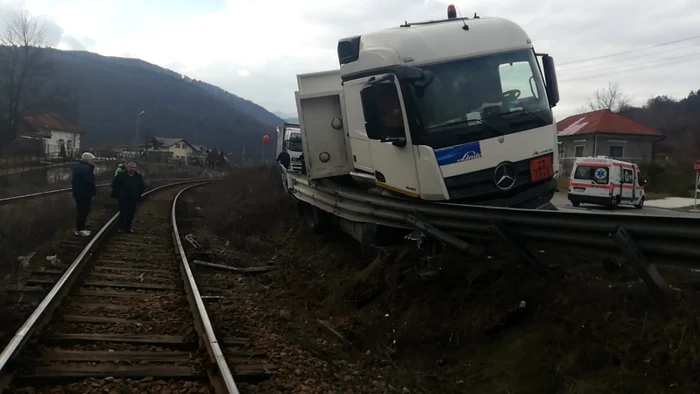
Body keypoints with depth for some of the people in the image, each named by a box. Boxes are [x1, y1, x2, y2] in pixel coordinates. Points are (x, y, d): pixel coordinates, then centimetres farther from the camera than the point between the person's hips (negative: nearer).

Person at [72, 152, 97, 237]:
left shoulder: (77, 167, 13)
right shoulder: (87, 168, -20)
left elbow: (73, 180, 19)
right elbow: (90, 182, -23)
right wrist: (94, 190, -9)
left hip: (77, 192, 10)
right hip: (85, 194, -10)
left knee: (80, 211, 16)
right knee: (83, 211, -3)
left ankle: (80, 228, 22)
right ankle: (80, 229, 0)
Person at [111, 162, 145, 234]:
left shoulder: (139, 177, 6)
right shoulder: (121, 175, -4)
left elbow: (141, 187, 13)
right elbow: (114, 185, -1)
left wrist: (138, 194, 1)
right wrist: (119, 193, -8)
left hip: (133, 199, 4)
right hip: (123, 198, -4)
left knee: (131, 213, 7)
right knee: (123, 212, -7)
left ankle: (128, 228, 17)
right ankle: (121, 228, -2)